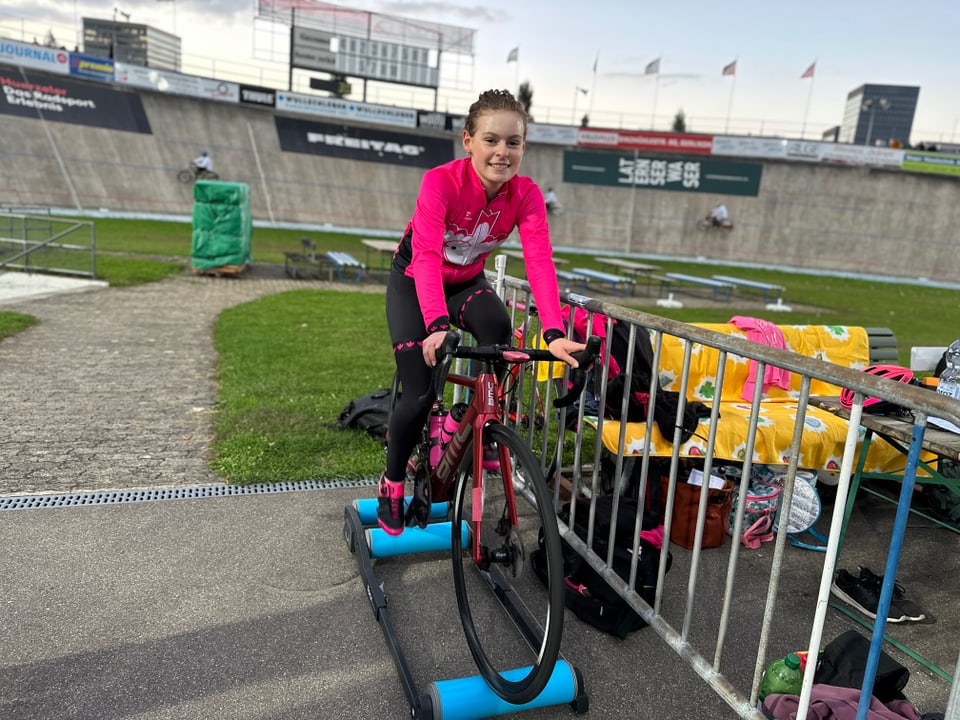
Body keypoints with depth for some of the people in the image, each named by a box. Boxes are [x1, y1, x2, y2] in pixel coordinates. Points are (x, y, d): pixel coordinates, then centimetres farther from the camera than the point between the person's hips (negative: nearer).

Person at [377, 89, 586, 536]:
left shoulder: (526, 195, -21)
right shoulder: (441, 182, -31)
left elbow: (540, 262, -33)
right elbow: (427, 255, -43)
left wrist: (555, 334, -48)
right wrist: (438, 326, -59)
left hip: (466, 282, 3)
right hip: (413, 282, -3)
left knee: (499, 330, -32)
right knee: (420, 393, -12)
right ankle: (391, 484, 14)